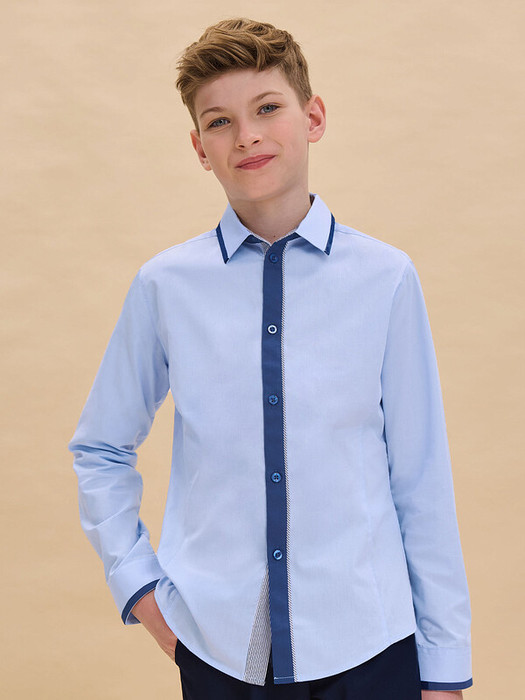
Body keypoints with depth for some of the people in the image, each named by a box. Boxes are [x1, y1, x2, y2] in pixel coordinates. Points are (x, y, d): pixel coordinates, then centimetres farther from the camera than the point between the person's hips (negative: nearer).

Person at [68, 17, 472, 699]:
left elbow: (420, 472, -2)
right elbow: (100, 449, 10)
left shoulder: (386, 278, -6)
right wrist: (136, 583, 2)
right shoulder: (165, 285, -3)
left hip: (367, 643, -1)